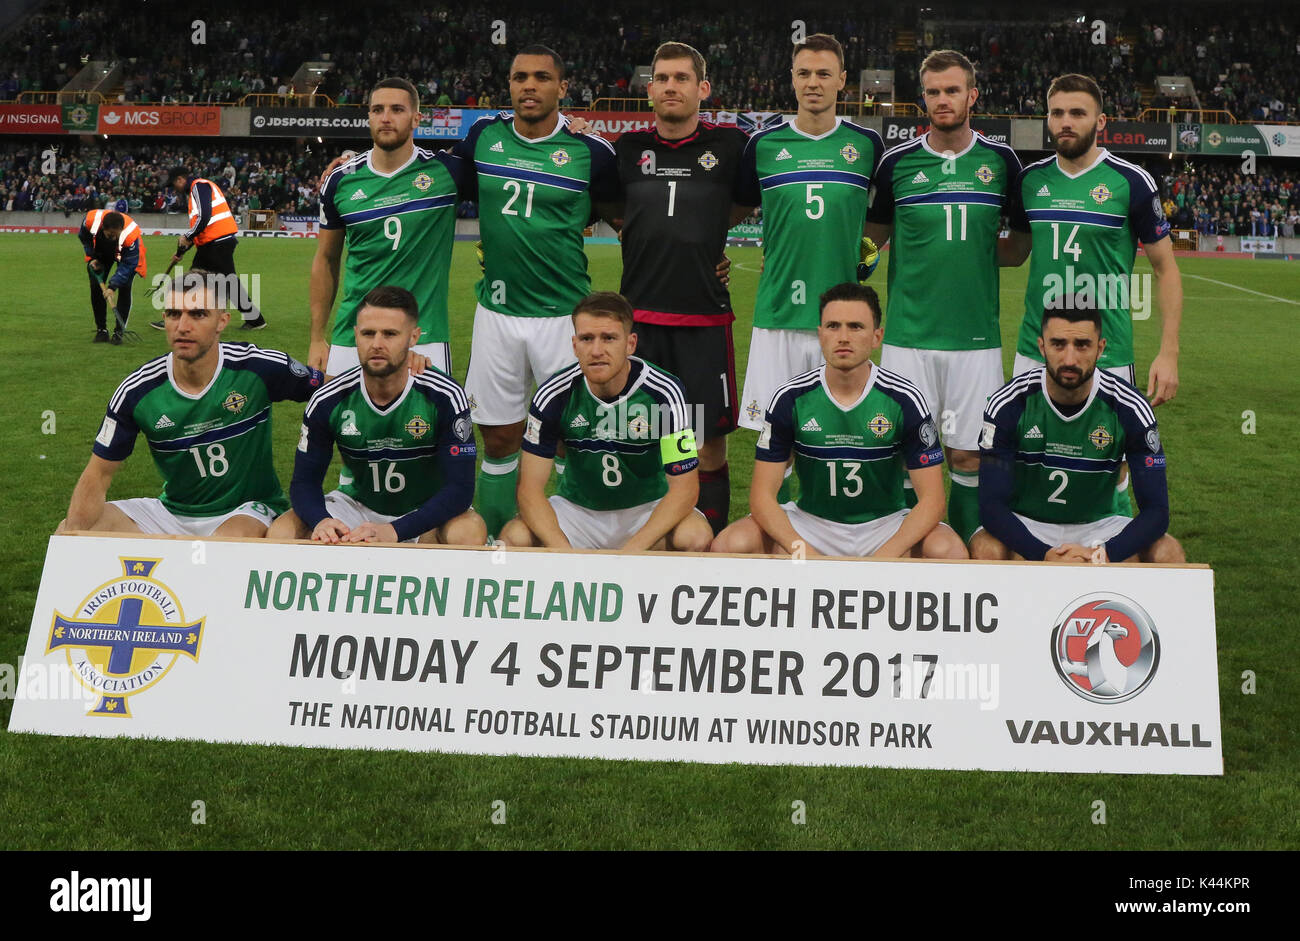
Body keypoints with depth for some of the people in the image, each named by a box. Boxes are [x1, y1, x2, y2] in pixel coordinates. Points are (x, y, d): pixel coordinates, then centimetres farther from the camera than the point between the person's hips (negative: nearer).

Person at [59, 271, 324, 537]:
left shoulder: (260, 368, -14)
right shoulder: (136, 391, -8)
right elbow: (98, 474, 0)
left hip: (247, 511, -4)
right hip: (173, 512, 4)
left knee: (230, 542, -38)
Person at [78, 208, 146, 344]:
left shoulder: (131, 235, -43)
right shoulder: (91, 220, -35)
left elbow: (128, 265, -32)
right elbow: (83, 236, -8)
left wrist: (113, 285, -35)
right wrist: (92, 257, -10)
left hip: (128, 253, -3)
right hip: (101, 250, 3)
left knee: (124, 288, -15)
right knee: (96, 286, -3)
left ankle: (119, 332, -5)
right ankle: (101, 330, 8)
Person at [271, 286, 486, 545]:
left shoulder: (444, 397, -19)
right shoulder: (327, 401, -12)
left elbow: (459, 487, -23)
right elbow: (304, 481, -6)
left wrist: (394, 531, -37)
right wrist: (321, 521, -31)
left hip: (426, 513, -2)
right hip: (356, 503, 2)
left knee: (470, 531, -35)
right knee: (280, 534, -23)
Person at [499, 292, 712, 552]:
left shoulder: (664, 392, -19)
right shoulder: (553, 395, -15)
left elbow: (685, 487, -19)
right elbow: (530, 487, -14)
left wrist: (631, 550, -32)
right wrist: (563, 551, -31)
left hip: (649, 509, -1)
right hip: (577, 509, 1)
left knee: (697, 537, -32)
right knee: (514, 538, -27)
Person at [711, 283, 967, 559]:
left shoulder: (905, 399, -10)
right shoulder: (789, 399, -9)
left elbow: (931, 498, -11)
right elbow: (762, 495, -9)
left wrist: (885, 557, -27)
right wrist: (803, 551, -26)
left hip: (885, 523, 0)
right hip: (810, 521, 0)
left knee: (949, 549, -31)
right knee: (731, 544, -27)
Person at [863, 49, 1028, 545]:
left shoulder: (1000, 160, 6)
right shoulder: (898, 161, 5)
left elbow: (1025, 236, 18)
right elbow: (871, 237, 15)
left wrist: (987, 255, 0)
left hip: (976, 335, 0)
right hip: (908, 333, 0)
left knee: (967, 455, 3)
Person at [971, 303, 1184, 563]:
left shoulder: (1130, 407, -12)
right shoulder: (1008, 404, -16)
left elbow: (1156, 510, -13)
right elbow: (991, 505, -18)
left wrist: (1102, 554, -30)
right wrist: (1045, 555, -33)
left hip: (1098, 524, 2)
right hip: (1026, 525, -2)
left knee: (1169, 554, -24)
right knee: (986, 550, -34)